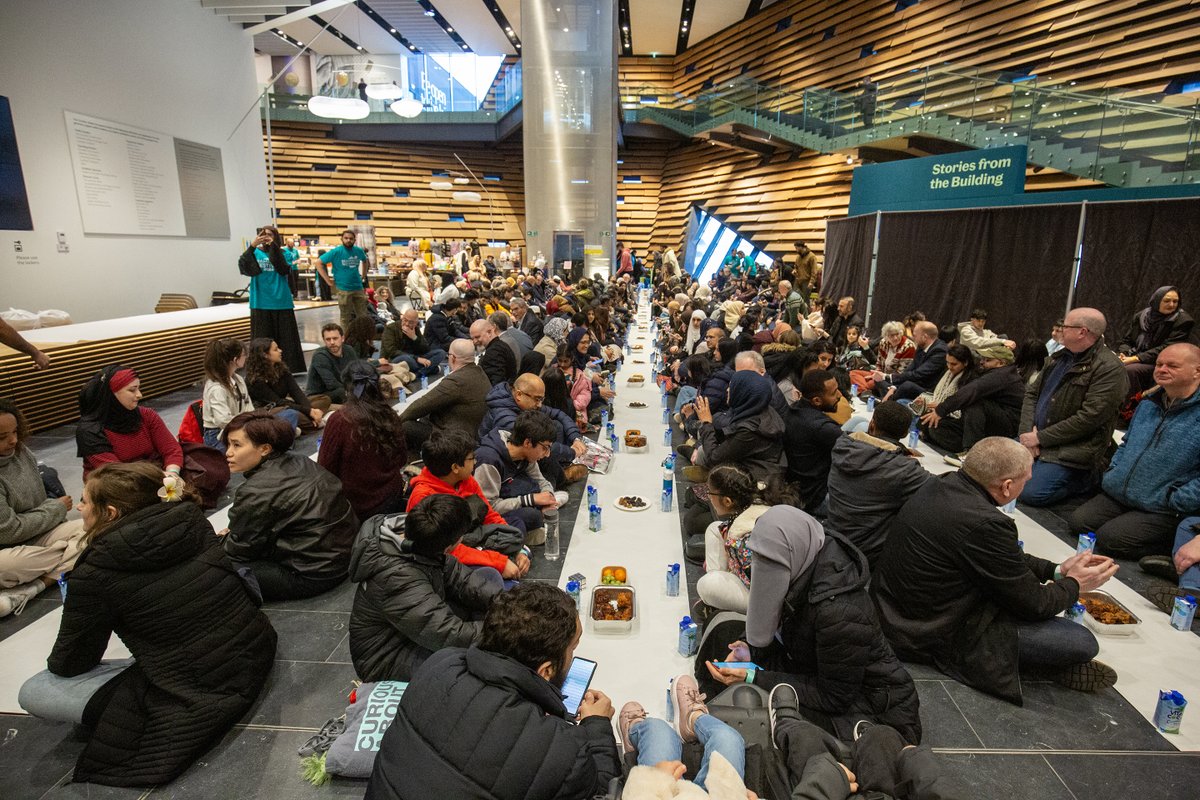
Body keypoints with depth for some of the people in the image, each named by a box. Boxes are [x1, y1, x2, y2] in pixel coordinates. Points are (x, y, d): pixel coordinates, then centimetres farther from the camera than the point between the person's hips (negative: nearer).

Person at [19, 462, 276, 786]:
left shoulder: (96, 571, -14)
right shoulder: (192, 520, -1)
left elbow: (70, 664, 2)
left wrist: (58, 662, 27)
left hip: (199, 700, -7)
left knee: (32, 693, 10)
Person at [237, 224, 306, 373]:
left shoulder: (283, 253, 5)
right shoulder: (255, 253, 6)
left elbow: (284, 269, -14)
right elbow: (243, 267, -12)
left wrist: (273, 246, -21)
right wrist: (252, 246, -23)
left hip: (282, 303, 0)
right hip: (260, 304, 0)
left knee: (286, 340, 5)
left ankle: (292, 370, 12)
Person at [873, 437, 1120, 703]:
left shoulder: (944, 482, -3)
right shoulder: (985, 524, -30)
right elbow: (1034, 604, -12)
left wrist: (1056, 570, 14)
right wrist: (1073, 584, 7)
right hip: (933, 638, -9)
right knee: (1082, 642, -8)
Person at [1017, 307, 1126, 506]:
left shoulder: (1109, 369, -16)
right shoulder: (1060, 357, 10)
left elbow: (1088, 419, -21)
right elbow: (1031, 393, 9)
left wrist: (1040, 437, -16)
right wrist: (1027, 431, -6)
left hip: (1071, 450, -7)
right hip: (1036, 437, 7)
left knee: (1031, 493, -19)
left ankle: (1085, 477, 5)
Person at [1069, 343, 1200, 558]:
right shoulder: (1148, 405, 13)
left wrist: (1175, 502, -19)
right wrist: (1113, 472, 10)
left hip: (1163, 512, -8)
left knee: (1109, 539, -18)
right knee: (1078, 522, -1)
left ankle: (1176, 543, 7)